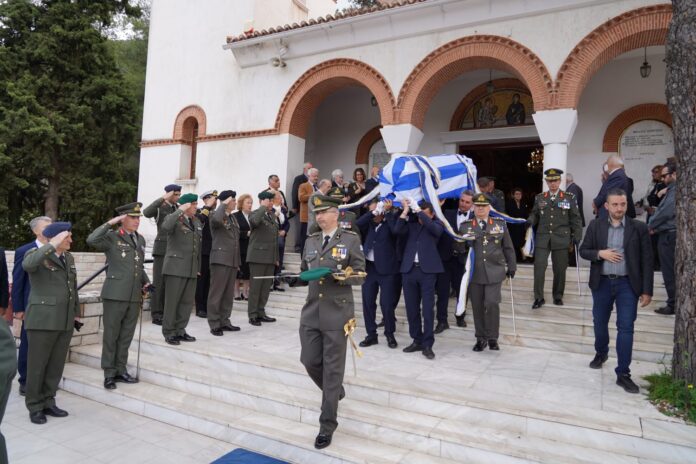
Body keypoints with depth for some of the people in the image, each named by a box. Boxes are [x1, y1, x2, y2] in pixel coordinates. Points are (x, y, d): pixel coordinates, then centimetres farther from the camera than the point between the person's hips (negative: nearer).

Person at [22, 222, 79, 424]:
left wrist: (76, 313, 18)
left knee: (57, 364, 11)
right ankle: (35, 407, 17)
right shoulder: (36, 254, -7)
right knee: (37, 365, 5)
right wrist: (53, 245, -32)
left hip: (65, 320, 6)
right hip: (43, 320, -6)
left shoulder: (68, 257, 12)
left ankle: (48, 402, 23)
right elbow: (27, 265, -33)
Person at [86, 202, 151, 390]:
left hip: (135, 296, 5)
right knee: (111, 335, 5)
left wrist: (146, 282, 8)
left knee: (126, 336, 12)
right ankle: (109, 373, 16)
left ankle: (120, 370, 24)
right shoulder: (112, 237, -3)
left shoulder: (140, 239, 14)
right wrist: (110, 223, -19)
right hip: (115, 295, -5)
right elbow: (91, 240, -23)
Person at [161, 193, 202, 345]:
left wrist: (198, 267, 18)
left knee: (187, 301, 9)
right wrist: (180, 211, -23)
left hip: (191, 269, 6)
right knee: (172, 301, 1)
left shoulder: (197, 222, 16)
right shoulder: (174, 218, -4)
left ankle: (180, 330, 20)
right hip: (176, 267, -6)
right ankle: (169, 333, 12)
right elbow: (165, 227, -29)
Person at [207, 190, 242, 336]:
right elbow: (217, 219, -34)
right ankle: (214, 324, 6)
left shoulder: (233, 218, 17)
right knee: (217, 293, -1)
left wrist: (238, 261, 19)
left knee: (229, 294, 11)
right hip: (220, 259, -8)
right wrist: (224, 204, -19)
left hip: (232, 260, 8)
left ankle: (224, 321, 20)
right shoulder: (216, 215, -6)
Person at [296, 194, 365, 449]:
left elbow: (360, 275, -5)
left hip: (336, 313, -5)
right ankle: (335, 391, 40)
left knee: (332, 368, 3)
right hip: (311, 312, 5)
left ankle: (327, 425, 16)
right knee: (309, 361, 8)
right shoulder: (311, 240, 11)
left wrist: (338, 275, -21)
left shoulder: (350, 239, -4)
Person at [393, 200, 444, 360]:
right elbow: (397, 230, -4)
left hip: (427, 270, -3)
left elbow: (434, 228, -16)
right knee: (412, 308, 8)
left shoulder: (436, 224, 7)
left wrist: (418, 210, -14)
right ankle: (417, 340, 19)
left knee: (427, 308, -4)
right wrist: (405, 211, -8)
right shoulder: (411, 223, 13)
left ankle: (427, 344, 3)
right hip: (409, 269, 3)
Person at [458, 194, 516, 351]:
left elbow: (508, 248, 12)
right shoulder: (465, 226, 6)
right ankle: (480, 338, 20)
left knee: (492, 304, -9)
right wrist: (465, 244, -16)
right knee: (477, 306, 5)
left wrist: (511, 267, 12)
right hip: (474, 272, 1)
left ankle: (492, 338, 8)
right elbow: (460, 249, 6)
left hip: (494, 272, -1)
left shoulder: (500, 224, 7)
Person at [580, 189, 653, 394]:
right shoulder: (595, 225, 1)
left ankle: (623, 374, 3)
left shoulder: (639, 228, -3)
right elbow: (583, 250, 5)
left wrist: (647, 290, -4)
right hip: (602, 283, 2)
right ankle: (601, 353, 43)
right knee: (600, 323, 16)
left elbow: (647, 261, -2)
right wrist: (600, 253, -17)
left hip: (627, 284, -2)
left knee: (626, 328, -4)